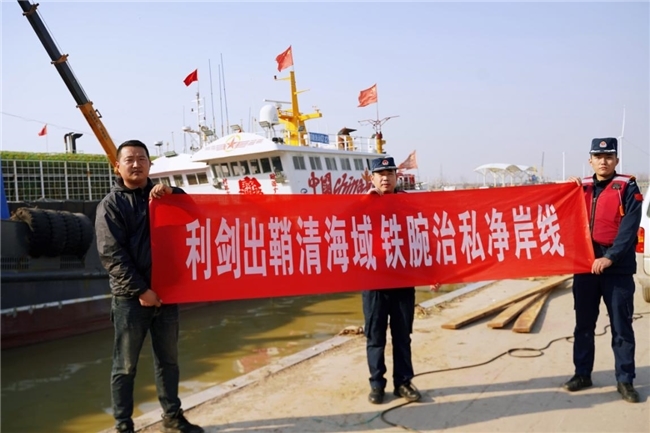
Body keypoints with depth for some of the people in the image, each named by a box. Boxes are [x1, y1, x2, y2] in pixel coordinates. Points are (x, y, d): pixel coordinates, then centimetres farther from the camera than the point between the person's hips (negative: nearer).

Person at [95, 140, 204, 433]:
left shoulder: (160, 196, 11)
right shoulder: (111, 205, -3)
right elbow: (112, 255, -10)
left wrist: (172, 193, -8)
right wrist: (140, 290, -16)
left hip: (165, 292, 5)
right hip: (130, 297, -4)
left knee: (168, 360, 14)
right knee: (125, 366, 4)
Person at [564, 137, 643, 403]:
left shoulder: (627, 188, -2)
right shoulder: (582, 188, 11)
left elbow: (629, 227, -12)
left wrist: (610, 257, -20)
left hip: (618, 268, -4)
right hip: (585, 266, 4)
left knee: (621, 327, 3)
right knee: (584, 325, 11)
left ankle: (625, 381, 12)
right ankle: (582, 374, 22)